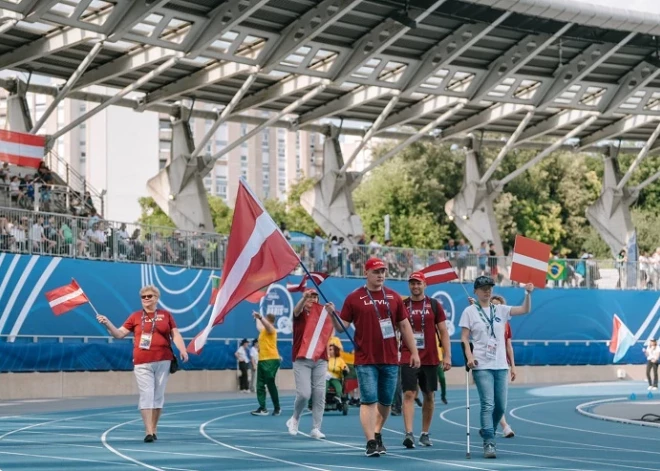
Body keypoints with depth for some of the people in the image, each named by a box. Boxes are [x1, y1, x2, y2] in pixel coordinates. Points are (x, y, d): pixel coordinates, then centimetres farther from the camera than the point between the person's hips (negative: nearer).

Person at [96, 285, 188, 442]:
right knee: (146, 395, -8)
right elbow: (119, 334, 6)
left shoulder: (166, 315, 8)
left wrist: (183, 350, -11)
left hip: (163, 361, 1)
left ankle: (154, 430, 16)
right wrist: (107, 323, -10)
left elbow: (175, 335, 5)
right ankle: (148, 431, -11)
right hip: (142, 362, -1)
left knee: (158, 395, 7)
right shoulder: (135, 316, 7)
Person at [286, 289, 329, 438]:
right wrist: (304, 297, -42)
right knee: (304, 394, -11)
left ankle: (316, 429, 3)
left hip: (320, 360, 3)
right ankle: (295, 418, 17)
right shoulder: (301, 314, 3)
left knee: (319, 395, -2)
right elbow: (296, 309, -20)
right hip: (302, 360, -3)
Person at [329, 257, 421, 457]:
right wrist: (333, 315, -18)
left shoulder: (394, 297, 8)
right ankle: (371, 442, -7)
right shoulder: (354, 298, 0)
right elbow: (342, 327, 2)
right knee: (368, 401, -7)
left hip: (390, 360, 3)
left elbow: (404, 326, 12)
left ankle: (377, 434, 29)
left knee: (386, 401, 11)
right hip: (366, 360, -3)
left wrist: (414, 352, 7)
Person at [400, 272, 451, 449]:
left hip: (430, 359, 2)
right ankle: (409, 433, -18)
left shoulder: (434, 305, 5)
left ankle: (425, 434, 19)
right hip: (408, 359, -2)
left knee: (429, 396, 8)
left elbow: (443, 331, 5)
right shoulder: (402, 306, 4)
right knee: (409, 394, -12)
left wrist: (447, 355, -2)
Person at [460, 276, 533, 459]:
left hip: (500, 365, 4)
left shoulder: (500, 310, 10)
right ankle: (489, 443, -11)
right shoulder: (470, 311, 1)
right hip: (482, 366, -4)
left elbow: (525, 310, 3)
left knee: (500, 406, 7)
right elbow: (464, 337, -1)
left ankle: (487, 432, 31)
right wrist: (469, 356, -16)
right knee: (488, 404, -13)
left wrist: (528, 294, -13)